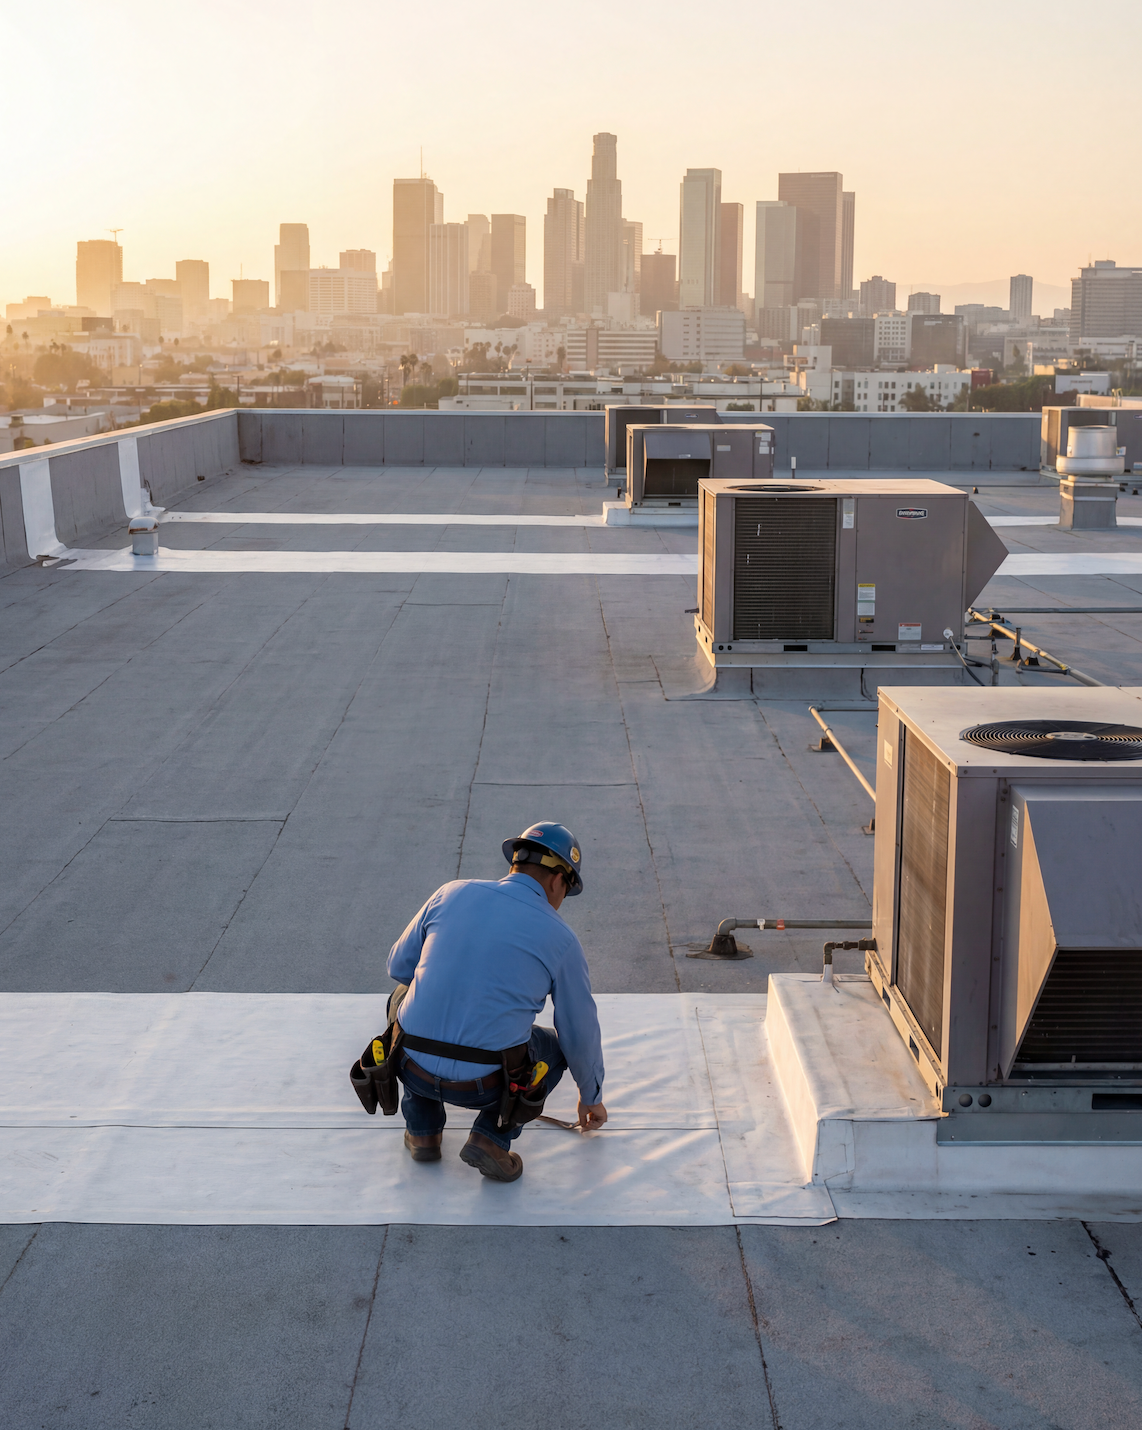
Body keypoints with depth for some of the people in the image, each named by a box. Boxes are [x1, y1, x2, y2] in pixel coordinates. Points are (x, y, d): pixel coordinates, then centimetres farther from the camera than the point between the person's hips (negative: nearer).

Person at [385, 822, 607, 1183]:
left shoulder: (452, 894, 4)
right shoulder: (561, 940, 1)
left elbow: (399, 966, 15)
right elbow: (581, 1033, 11)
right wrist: (591, 1098, 29)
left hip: (413, 1069, 2)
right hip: (484, 1085, -2)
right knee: (555, 1045, 30)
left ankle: (423, 1128, 25)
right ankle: (491, 1136, 8)